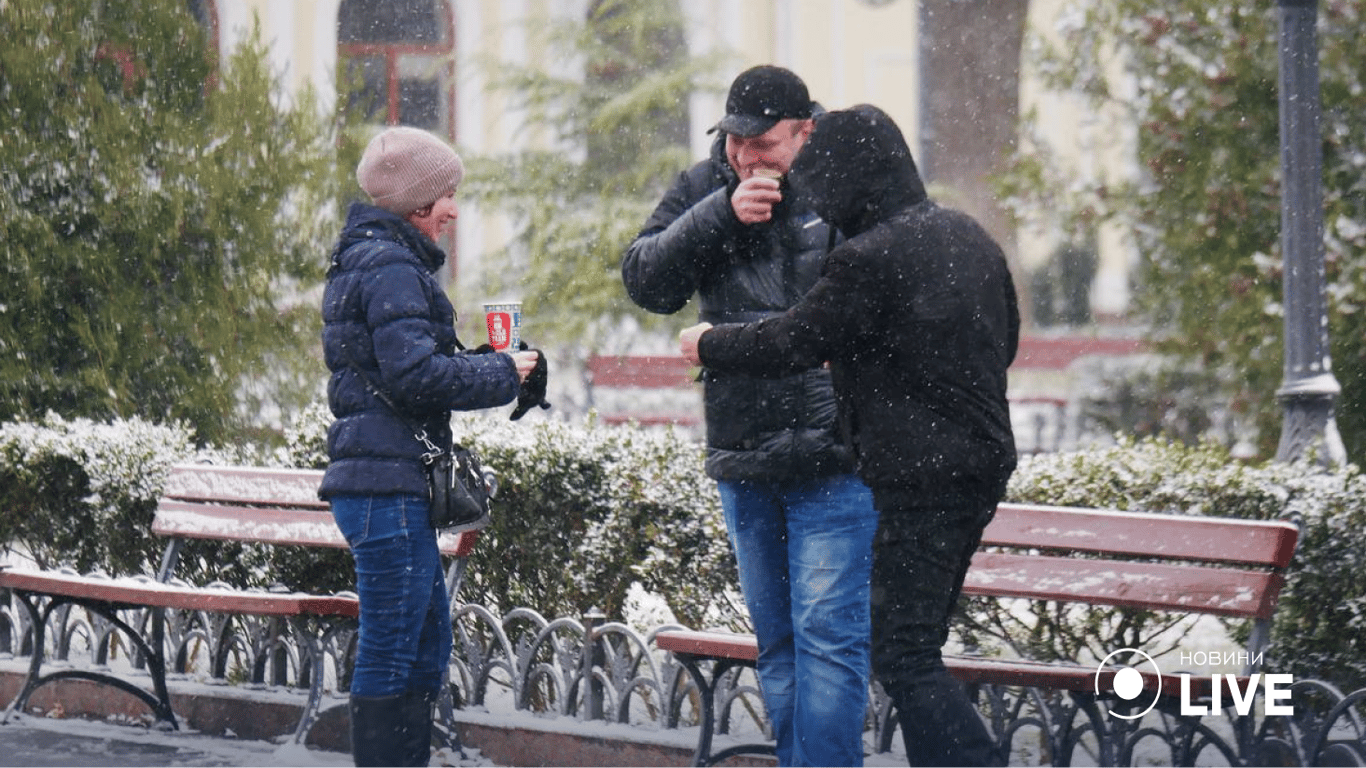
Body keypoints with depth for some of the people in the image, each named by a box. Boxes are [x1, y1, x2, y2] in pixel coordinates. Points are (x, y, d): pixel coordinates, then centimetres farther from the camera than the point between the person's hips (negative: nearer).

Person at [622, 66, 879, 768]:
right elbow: (644, 281, -5)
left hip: (834, 454, -5)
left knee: (827, 635, -9)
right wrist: (722, 215, -15)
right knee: (776, 643, 13)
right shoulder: (702, 191, 7)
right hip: (741, 456, 5)